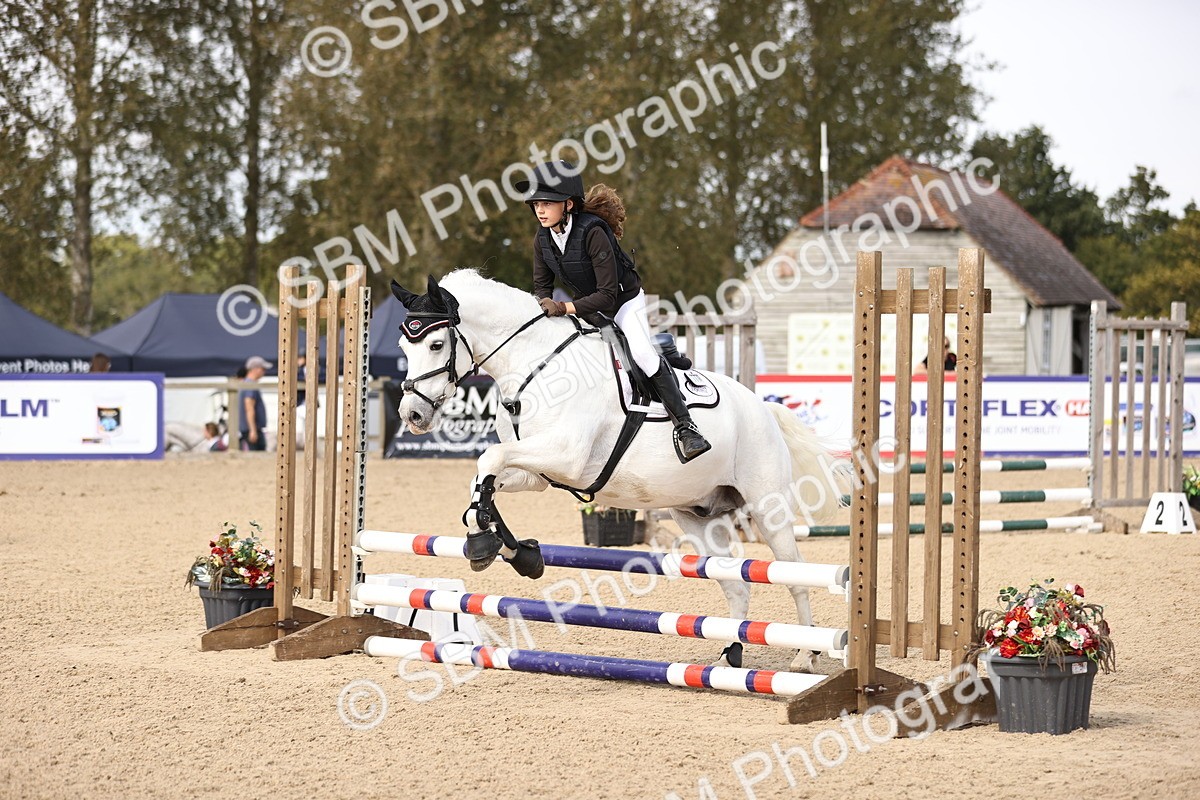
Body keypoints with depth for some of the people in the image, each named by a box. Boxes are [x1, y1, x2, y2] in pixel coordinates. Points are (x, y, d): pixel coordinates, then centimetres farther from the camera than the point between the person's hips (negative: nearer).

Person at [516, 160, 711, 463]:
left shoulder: (592, 232, -31)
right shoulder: (542, 239, -11)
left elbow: (607, 294, -31)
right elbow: (542, 284, 1)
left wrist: (565, 308, -37)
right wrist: (547, 303, -22)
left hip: (625, 301, -8)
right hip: (587, 307, 8)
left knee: (643, 353, -26)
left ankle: (684, 426, -25)